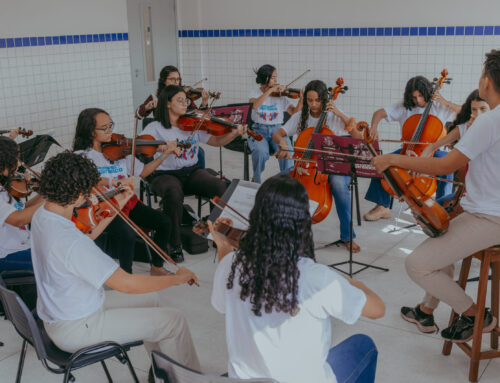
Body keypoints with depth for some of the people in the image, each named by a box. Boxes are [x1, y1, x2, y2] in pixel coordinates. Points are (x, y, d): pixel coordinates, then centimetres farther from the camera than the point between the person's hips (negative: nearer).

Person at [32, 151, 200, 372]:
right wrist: (178, 278, -18)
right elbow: (127, 284, -31)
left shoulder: (42, 215, -5)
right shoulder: (69, 242, -34)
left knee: (148, 299, 22)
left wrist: (115, 209, 11)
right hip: (75, 330, -10)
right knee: (173, 320, -4)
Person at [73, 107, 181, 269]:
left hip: (126, 201, 6)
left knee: (164, 223, -9)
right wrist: (116, 181, -33)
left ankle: (157, 267, 10)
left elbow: (142, 172, 13)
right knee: (128, 234, -30)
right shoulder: (82, 156, -5)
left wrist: (164, 154, 3)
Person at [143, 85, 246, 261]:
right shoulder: (155, 128, -1)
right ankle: (174, 244, -21)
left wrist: (234, 134, -16)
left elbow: (216, 141, 3)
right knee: (174, 193, -38)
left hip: (192, 171, 4)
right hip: (165, 174, -3)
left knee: (221, 186, -23)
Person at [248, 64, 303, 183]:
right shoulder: (255, 93, 5)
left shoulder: (281, 95, 6)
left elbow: (294, 112, -3)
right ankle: (256, 181, -6)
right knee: (261, 151, -31)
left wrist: (301, 100, -20)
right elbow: (254, 105, -19)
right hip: (259, 131, -1)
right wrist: (270, 90, -24)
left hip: (277, 130, 1)